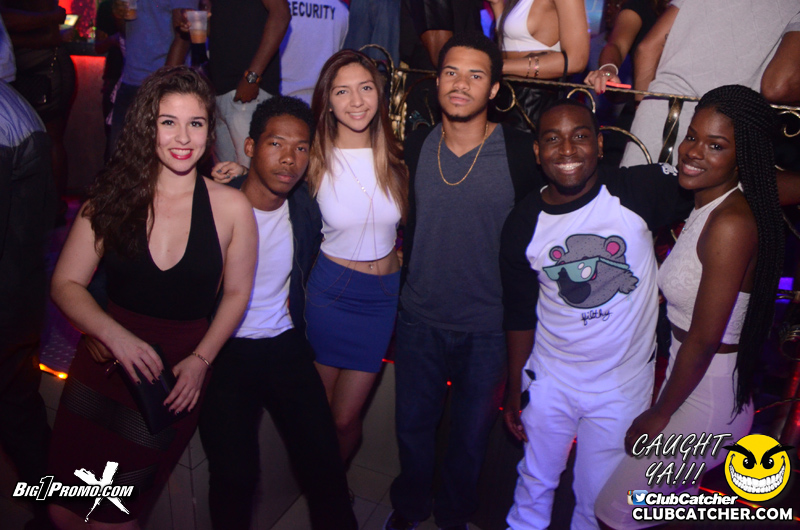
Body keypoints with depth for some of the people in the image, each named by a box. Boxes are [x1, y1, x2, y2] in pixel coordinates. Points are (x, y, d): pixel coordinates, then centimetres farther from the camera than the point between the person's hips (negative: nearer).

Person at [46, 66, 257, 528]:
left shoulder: (231, 207, -8)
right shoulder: (113, 196, -4)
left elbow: (236, 293, 1)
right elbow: (66, 284, -2)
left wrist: (200, 360, -9)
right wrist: (116, 336, -18)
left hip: (178, 382, -1)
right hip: (106, 367, 2)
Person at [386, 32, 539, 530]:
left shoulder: (522, 152, -12)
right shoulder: (415, 146, -2)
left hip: (488, 326, -2)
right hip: (420, 320, 2)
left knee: (472, 434, 17)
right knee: (413, 424, 18)